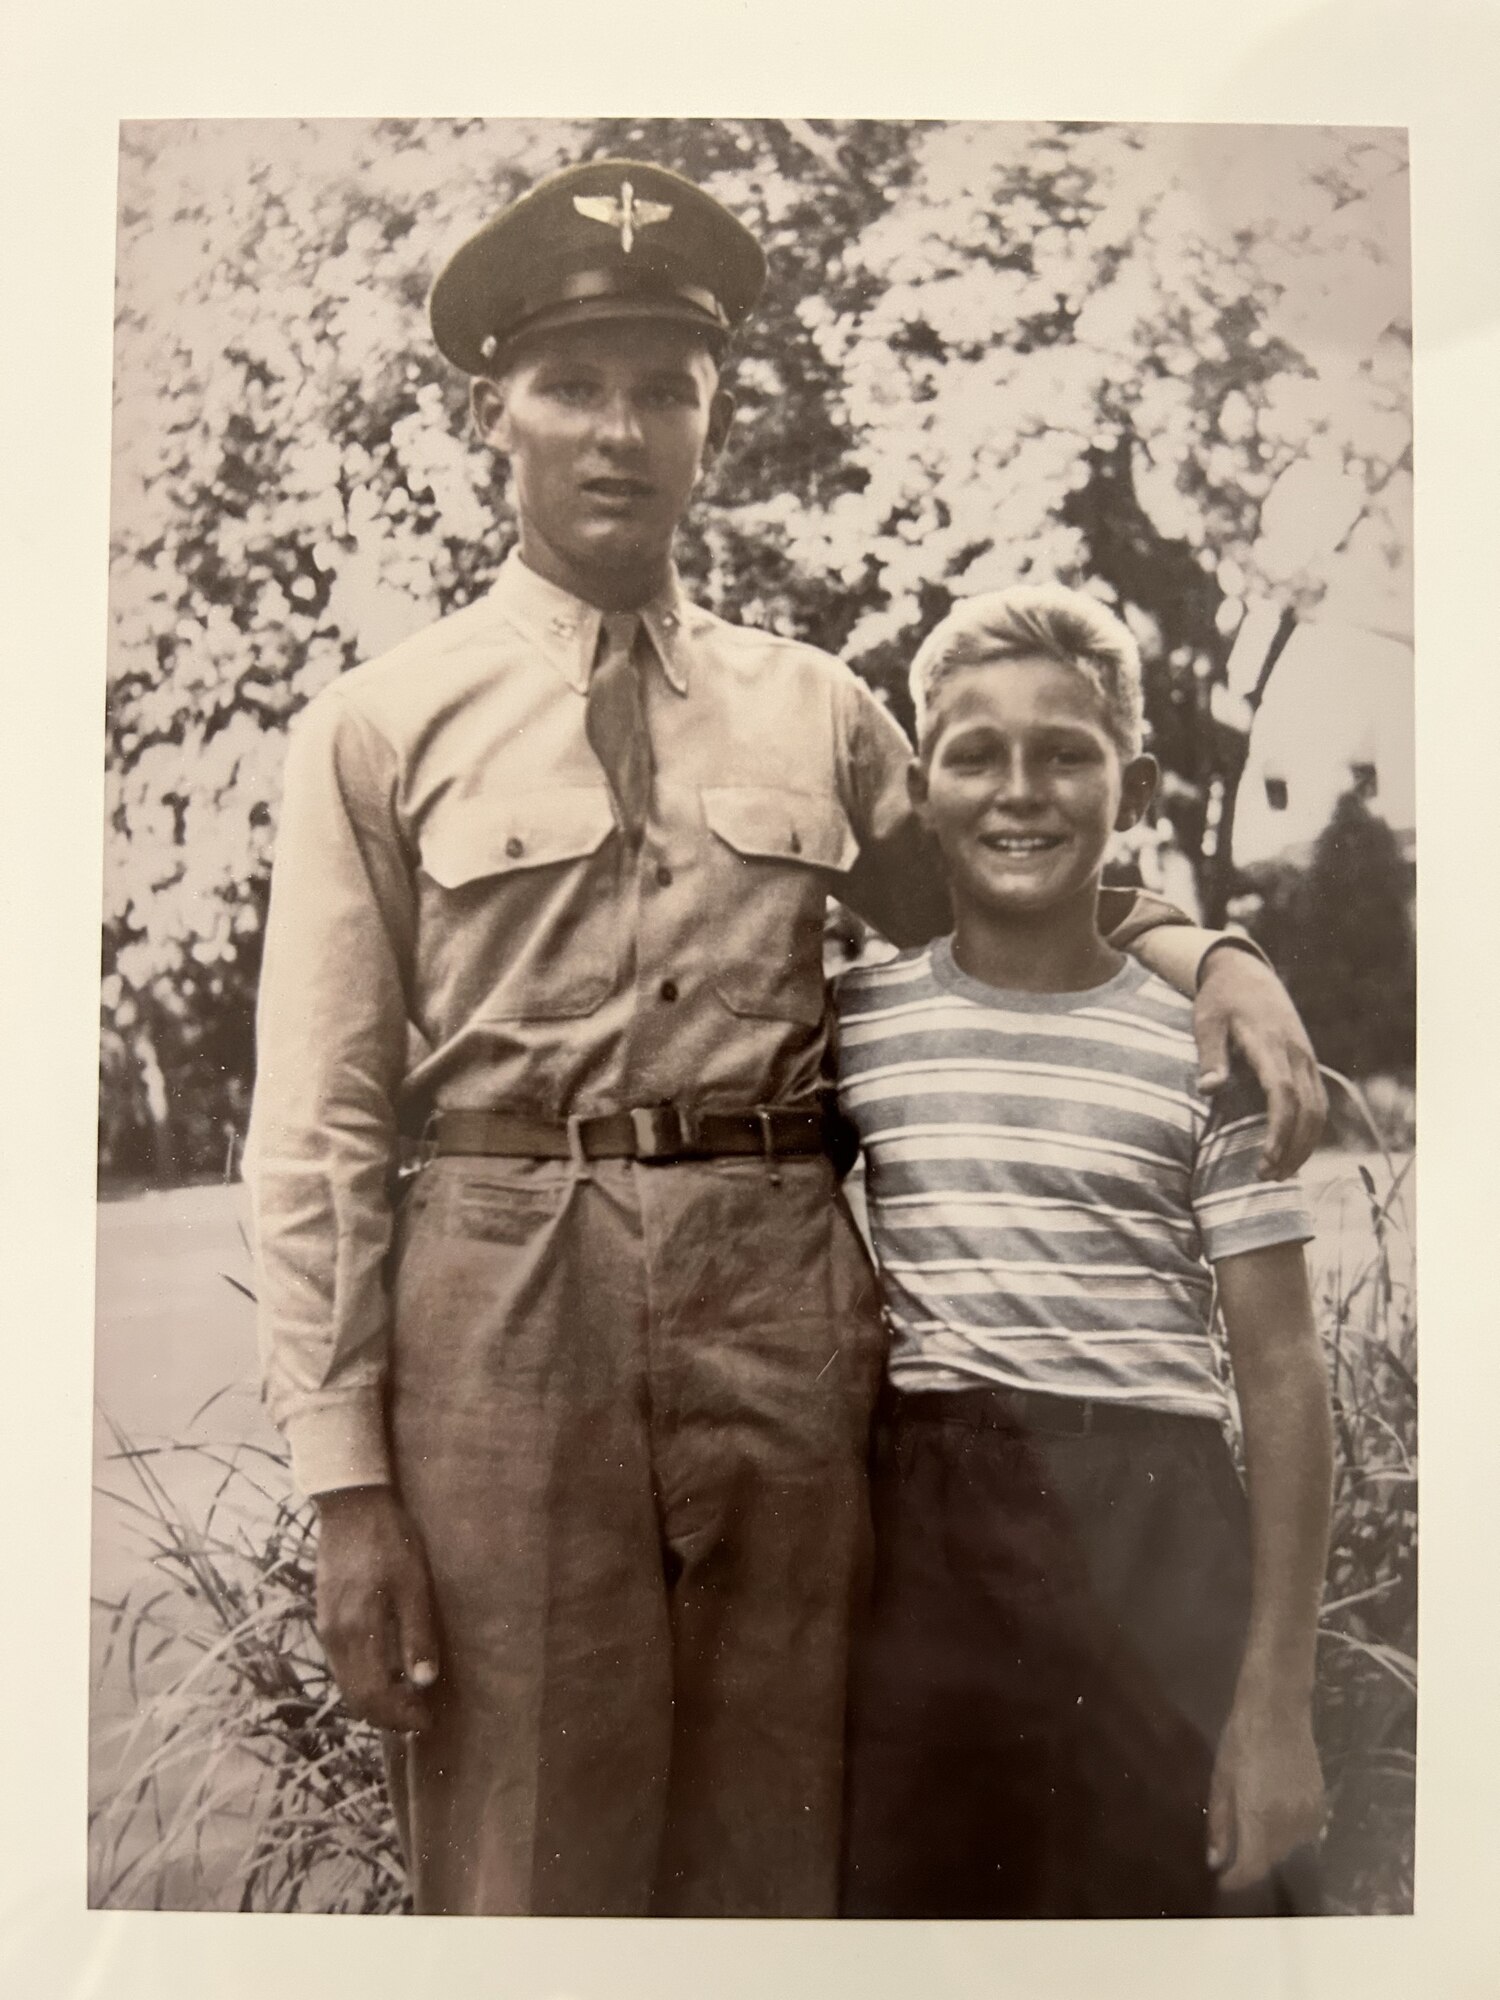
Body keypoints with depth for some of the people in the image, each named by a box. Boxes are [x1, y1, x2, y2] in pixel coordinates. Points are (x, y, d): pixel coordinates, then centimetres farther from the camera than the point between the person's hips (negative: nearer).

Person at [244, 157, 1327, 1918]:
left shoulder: (822, 714, 11)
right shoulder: (377, 729, 3)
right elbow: (318, 1131, 0)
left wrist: (1211, 956, 4)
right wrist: (347, 1481, -6)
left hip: (784, 1311, 3)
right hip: (504, 1301, -2)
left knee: (768, 1857, 15)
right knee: (529, 1863, 8)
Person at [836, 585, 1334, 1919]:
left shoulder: (1201, 1047, -3)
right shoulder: (854, 1026, 3)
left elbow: (1281, 1374, -3)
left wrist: (1277, 1702, -6)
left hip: (1153, 1529, -1)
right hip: (928, 1535, 2)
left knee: (1180, 1888, 6)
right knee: (917, 1891, 12)